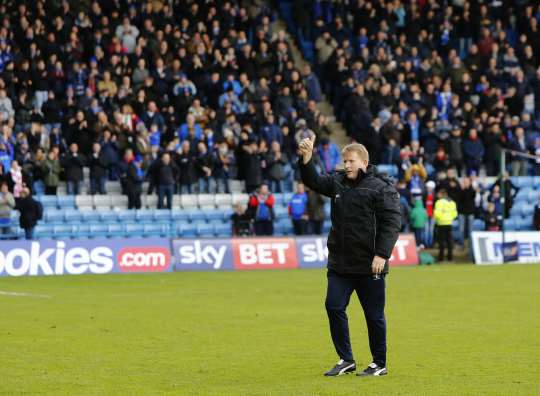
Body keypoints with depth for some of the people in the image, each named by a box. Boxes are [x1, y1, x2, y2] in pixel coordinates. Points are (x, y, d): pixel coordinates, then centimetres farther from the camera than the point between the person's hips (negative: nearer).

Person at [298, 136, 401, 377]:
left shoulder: (381, 188, -9)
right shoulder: (338, 182, 10)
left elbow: (392, 223, -13)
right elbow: (313, 181, 12)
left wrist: (382, 255, -20)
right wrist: (306, 158, -6)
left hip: (369, 266, -6)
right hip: (339, 263, 6)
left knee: (374, 315, 4)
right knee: (334, 307, 1)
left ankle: (379, 364, 17)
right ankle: (346, 360, 12)